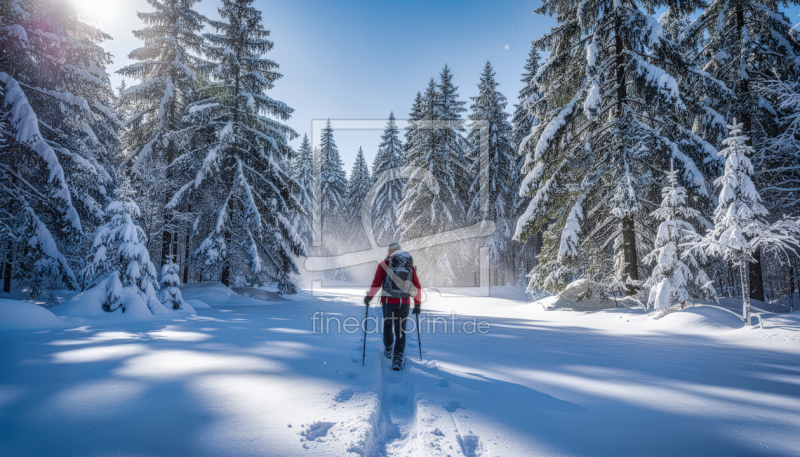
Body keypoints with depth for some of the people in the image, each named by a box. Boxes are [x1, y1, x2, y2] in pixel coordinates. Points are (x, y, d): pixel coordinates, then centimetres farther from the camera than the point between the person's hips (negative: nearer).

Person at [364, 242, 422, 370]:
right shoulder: (410, 265, 9)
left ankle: (388, 350, 35)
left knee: (388, 325, 20)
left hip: (388, 301, -1)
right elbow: (417, 287, 8)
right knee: (400, 330, 7)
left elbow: (376, 283, -7)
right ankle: (398, 358, 0)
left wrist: (369, 297, 7)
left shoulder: (384, 264, 0)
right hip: (404, 302, 1)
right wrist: (417, 304, 15)